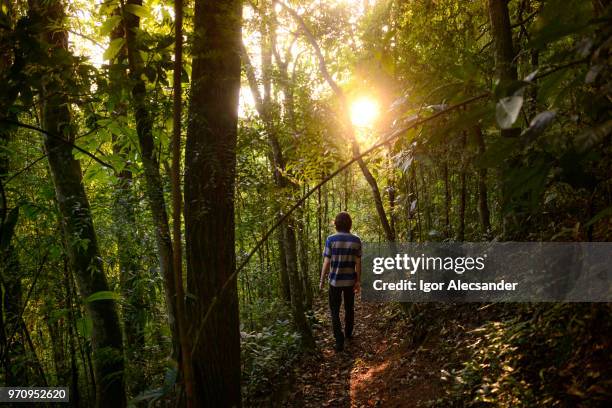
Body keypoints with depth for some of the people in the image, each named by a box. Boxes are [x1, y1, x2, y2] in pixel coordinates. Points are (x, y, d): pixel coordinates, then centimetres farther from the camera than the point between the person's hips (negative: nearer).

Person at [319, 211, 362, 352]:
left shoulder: (331, 239, -13)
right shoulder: (356, 240, -5)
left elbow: (326, 262, -12)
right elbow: (358, 263, -4)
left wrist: (321, 280, -1)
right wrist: (358, 281, 5)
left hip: (335, 280, -3)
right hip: (350, 280, 3)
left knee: (335, 311, 6)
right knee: (349, 308, 21)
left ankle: (339, 341, -3)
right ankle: (348, 333, 38)